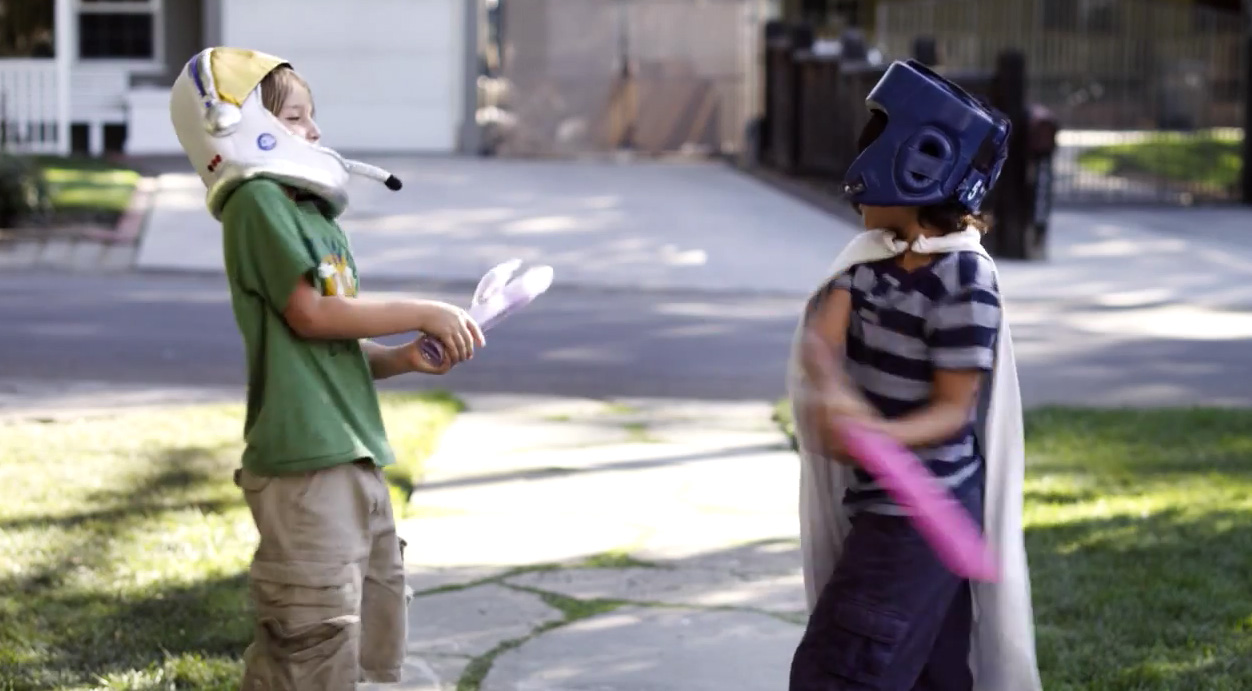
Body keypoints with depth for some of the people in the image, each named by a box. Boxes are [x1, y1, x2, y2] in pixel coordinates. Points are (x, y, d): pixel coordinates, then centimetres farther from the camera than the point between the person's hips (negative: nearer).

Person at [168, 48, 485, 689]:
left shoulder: (321, 219, 19)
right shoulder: (258, 201, -8)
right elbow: (310, 312, -15)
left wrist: (407, 358, 2)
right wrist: (423, 314, -9)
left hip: (356, 456, 10)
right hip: (303, 462, -10)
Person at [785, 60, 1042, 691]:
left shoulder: (964, 286, -19)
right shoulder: (876, 253, 4)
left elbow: (954, 409, -17)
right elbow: (821, 334, -10)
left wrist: (880, 435, -36)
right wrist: (832, 394, -32)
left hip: (919, 516, -8)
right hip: (878, 503, 8)